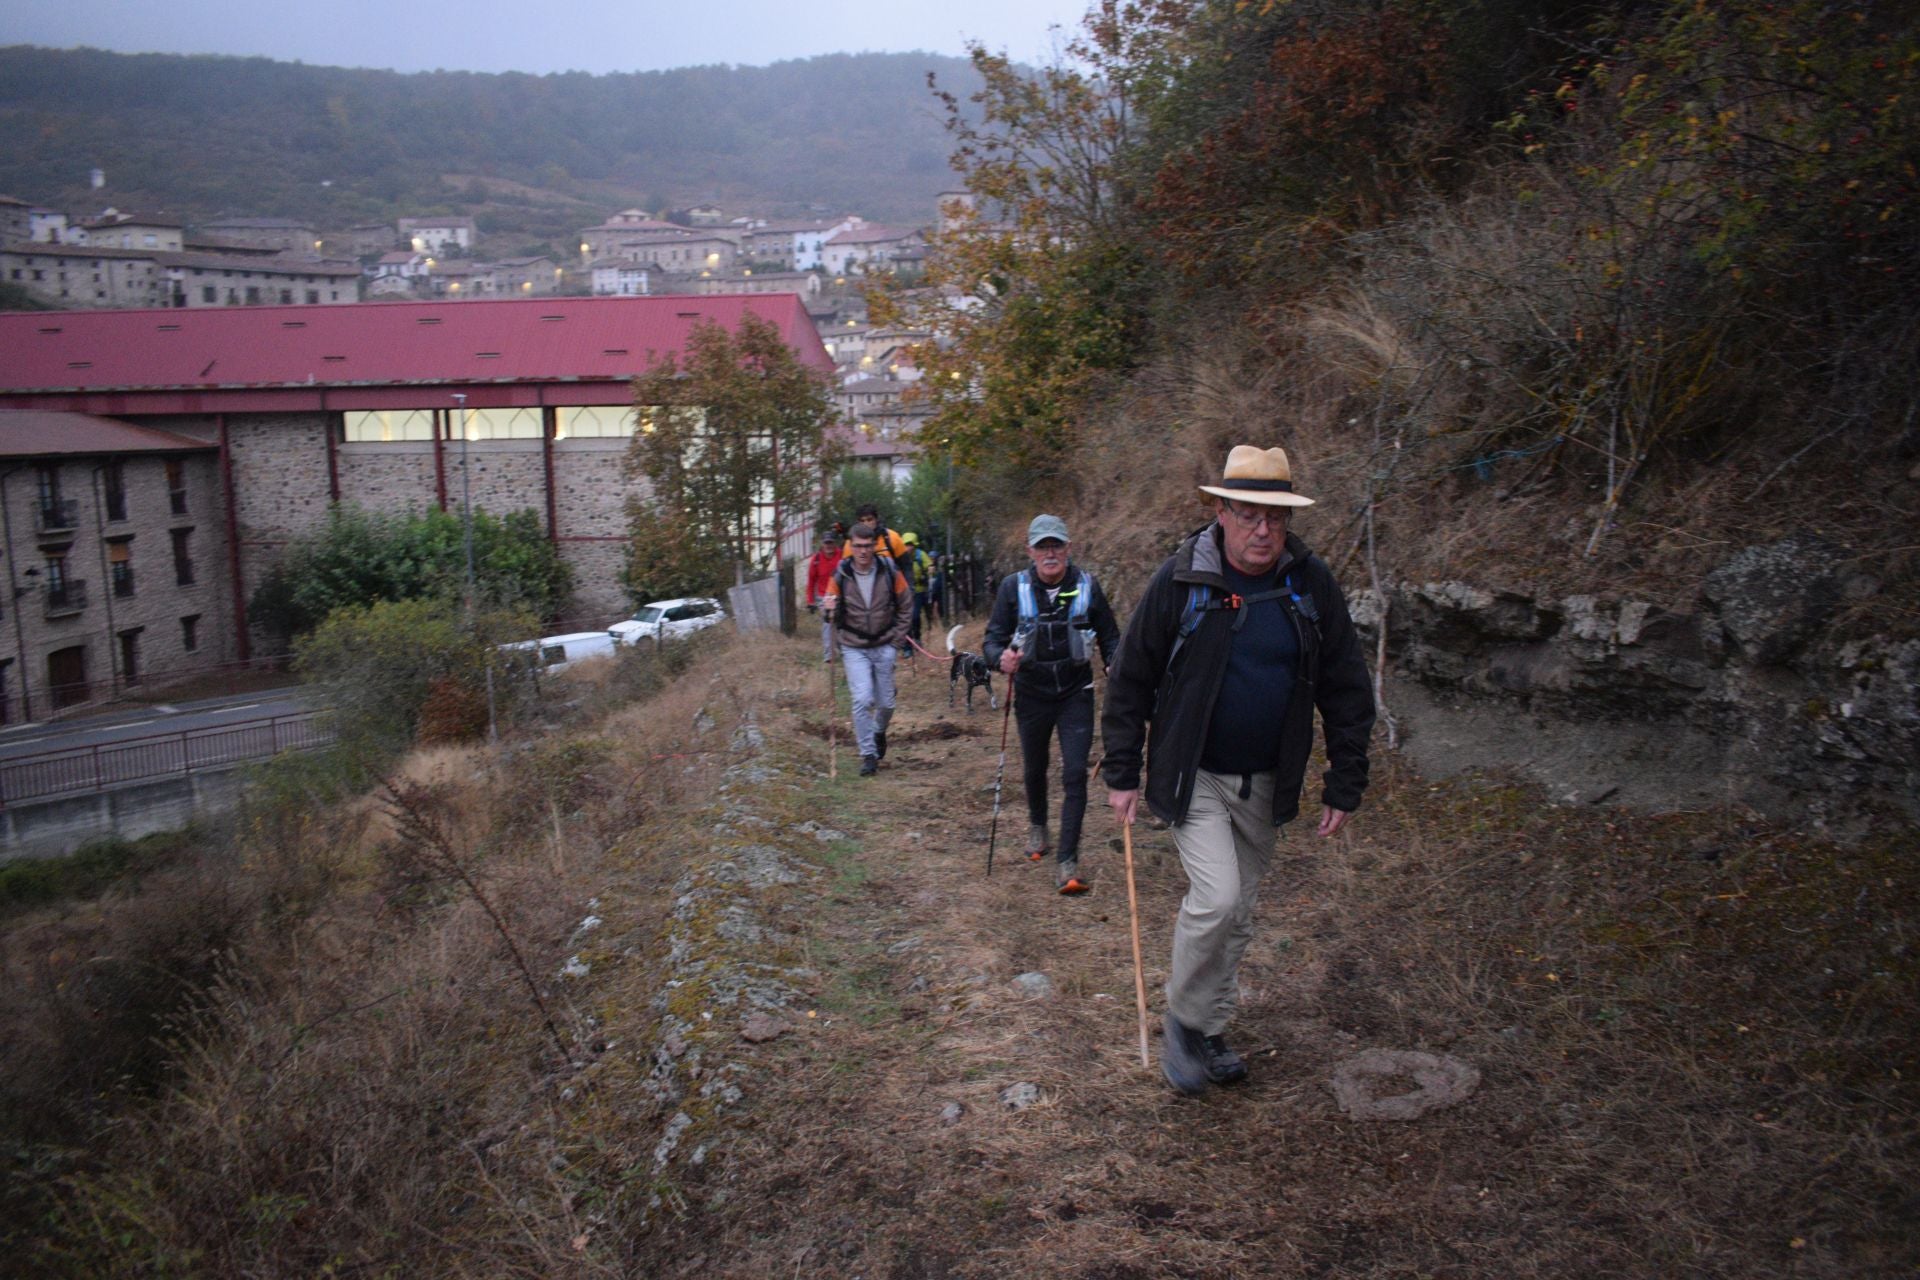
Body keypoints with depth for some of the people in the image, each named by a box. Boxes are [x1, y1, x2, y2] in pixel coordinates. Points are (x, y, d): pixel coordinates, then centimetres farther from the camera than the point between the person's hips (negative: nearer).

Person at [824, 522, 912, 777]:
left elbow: (906, 607, 4)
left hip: (884, 647, 1)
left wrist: (896, 639, 0)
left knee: (885, 703, 9)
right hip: (854, 648, -1)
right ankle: (868, 754, -1)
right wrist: (830, 609, -20)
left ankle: (879, 732, 42)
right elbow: (835, 615, 4)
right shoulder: (840, 576, -7)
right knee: (862, 700, -13)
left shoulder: (890, 572, -8)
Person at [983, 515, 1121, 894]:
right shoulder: (1014, 587, -6)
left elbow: (1110, 637, 3)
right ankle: (1037, 826, 48)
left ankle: (1067, 862, -3)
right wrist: (1000, 657, -29)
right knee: (1035, 769, 18)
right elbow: (993, 638, -6)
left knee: (1075, 774, -10)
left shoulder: (1087, 586, -6)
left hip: (1076, 695, -1)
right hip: (1031, 695, 1)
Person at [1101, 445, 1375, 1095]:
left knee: (1237, 914, 14)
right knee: (1216, 899, -18)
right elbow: (1130, 681, -4)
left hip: (1266, 784, 4)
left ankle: (1210, 1031, 32)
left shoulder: (1311, 583, -4)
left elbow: (1346, 690, 3)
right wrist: (1122, 774, -4)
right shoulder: (1180, 580, -12)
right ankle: (1184, 1016, 7)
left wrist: (1344, 785, 2)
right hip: (1193, 778, -3)